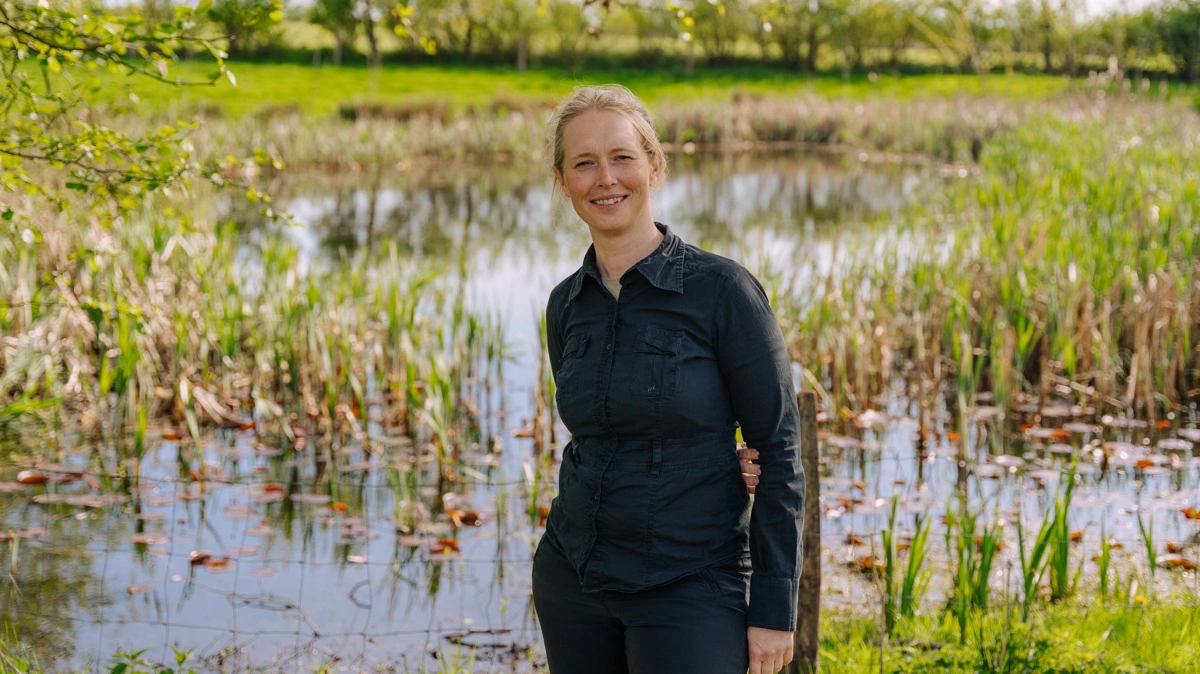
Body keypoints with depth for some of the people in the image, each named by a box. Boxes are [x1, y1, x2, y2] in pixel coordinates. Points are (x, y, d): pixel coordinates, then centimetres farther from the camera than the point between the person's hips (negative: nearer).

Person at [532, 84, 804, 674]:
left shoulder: (721, 288, -10)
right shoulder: (567, 305, 5)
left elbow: (779, 451, -9)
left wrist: (773, 610, -10)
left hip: (689, 590, -5)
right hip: (572, 581, 5)